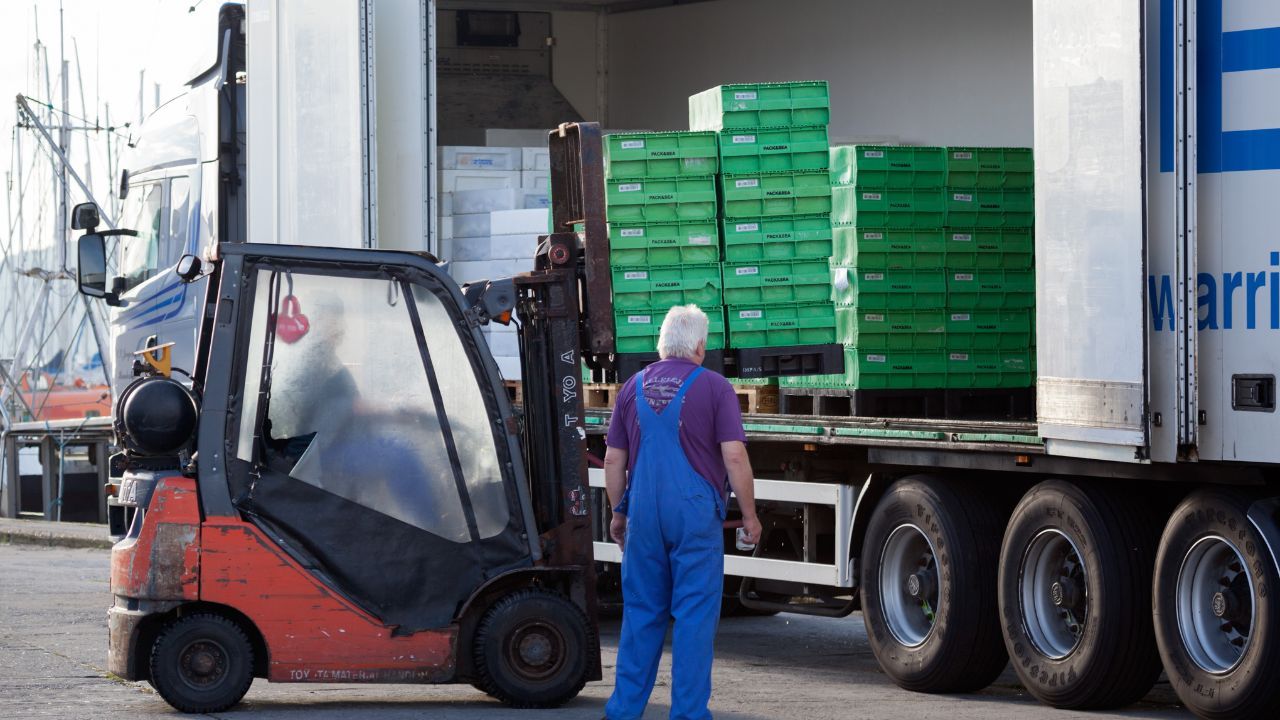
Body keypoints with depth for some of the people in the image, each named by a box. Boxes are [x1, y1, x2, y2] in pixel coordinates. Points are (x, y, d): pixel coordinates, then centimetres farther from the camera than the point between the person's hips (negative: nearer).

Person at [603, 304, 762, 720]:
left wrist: (619, 512, 21)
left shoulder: (634, 387, 9)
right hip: (696, 512, -4)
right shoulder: (713, 387, -4)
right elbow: (734, 457, -10)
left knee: (642, 612, 11)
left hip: (644, 513, 4)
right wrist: (749, 515, -2)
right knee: (695, 614, 0)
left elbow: (613, 460, 10)